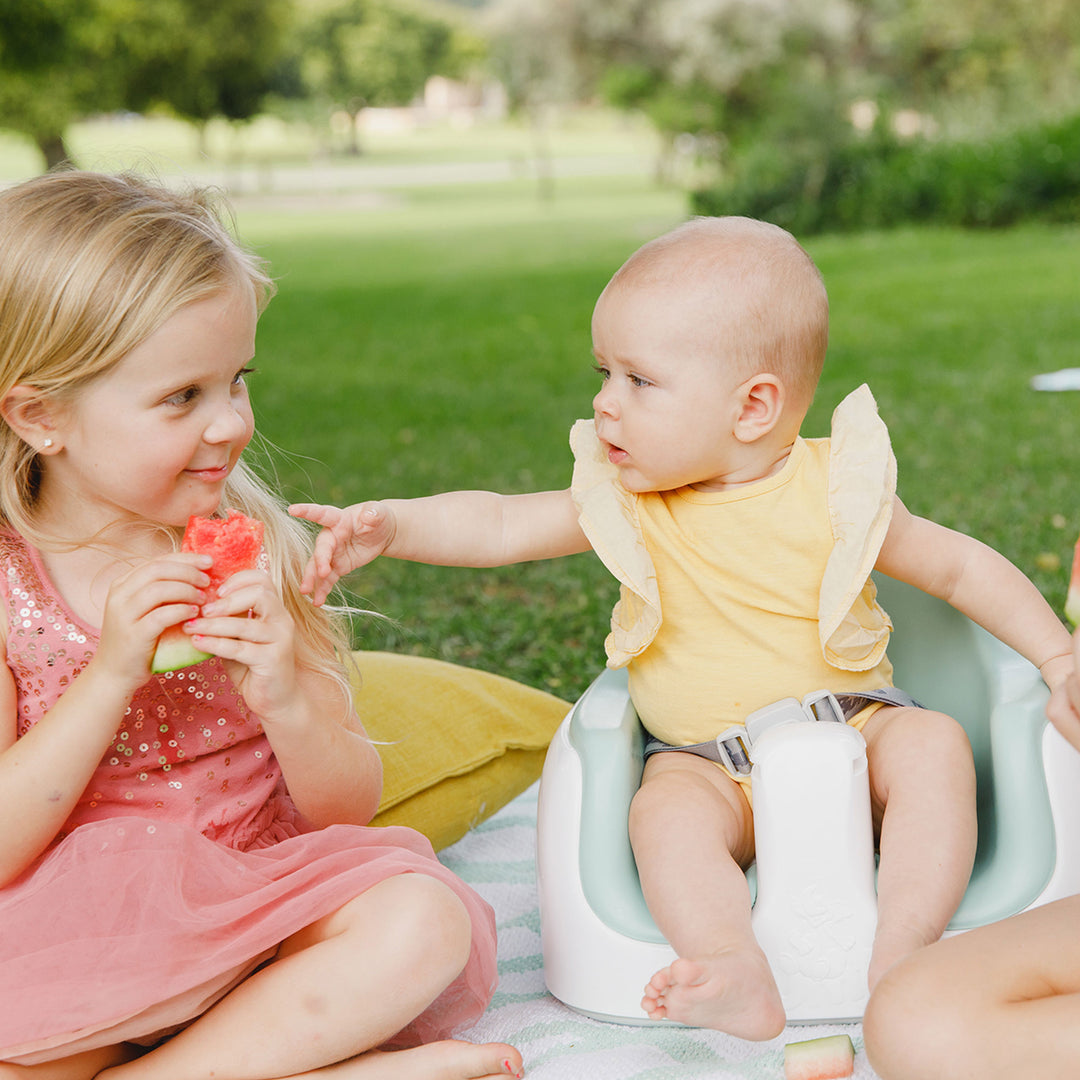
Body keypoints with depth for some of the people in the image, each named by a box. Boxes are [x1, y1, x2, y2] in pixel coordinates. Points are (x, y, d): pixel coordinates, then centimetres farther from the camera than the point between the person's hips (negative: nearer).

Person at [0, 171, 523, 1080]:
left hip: (255, 896, 3)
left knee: (422, 921, -27)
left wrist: (288, 704, -20)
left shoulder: (251, 552, 0)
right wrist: (110, 676, -22)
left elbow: (349, 812, 2)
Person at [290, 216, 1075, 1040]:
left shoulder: (834, 494, -7)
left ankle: (902, 956, -32)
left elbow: (961, 566, 3)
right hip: (708, 766, 1)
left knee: (934, 743, -27)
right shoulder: (624, 502, -2)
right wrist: (391, 524, -22)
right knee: (666, 813, -29)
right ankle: (738, 977, -42)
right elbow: (499, 525, -6)